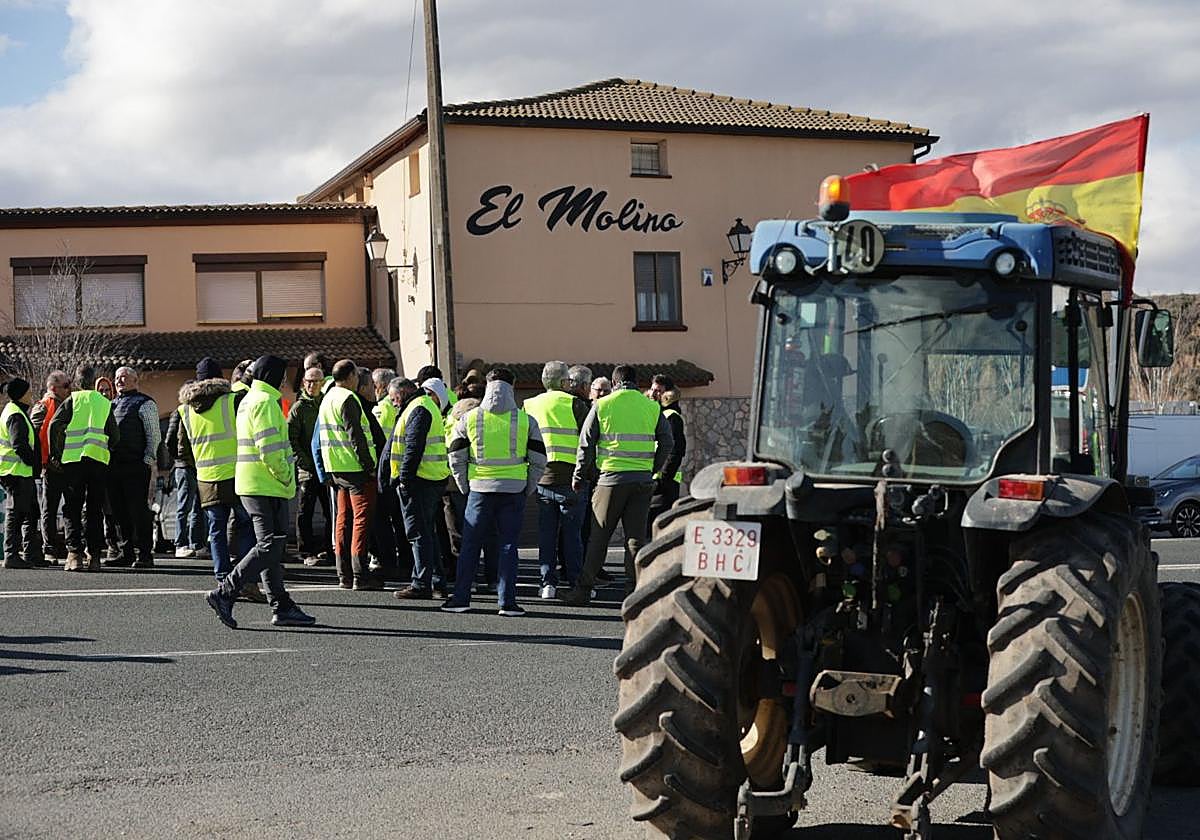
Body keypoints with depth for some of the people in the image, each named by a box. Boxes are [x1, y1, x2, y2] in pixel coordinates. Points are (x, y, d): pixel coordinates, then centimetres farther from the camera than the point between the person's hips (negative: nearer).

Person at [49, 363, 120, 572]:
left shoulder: (72, 401, 3)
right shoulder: (105, 403, 12)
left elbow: (54, 425, -7)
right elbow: (115, 436, 10)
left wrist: (55, 454, 2)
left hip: (73, 459, -2)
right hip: (99, 461, 2)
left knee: (72, 509, 3)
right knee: (94, 510, 8)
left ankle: (74, 554, -7)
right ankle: (94, 556, 4)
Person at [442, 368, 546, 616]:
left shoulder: (469, 419, 2)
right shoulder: (526, 421, 2)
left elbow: (456, 458, 4)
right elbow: (539, 461, 2)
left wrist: (466, 489, 13)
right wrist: (528, 489, 12)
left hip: (480, 489, 0)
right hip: (514, 491, 0)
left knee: (470, 545, 8)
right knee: (508, 545, 5)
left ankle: (460, 598, 10)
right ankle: (507, 601, 1)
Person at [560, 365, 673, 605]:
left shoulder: (602, 405, 1)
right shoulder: (652, 407, 6)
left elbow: (586, 444, 1)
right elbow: (666, 443, 6)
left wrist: (579, 477, 10)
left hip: (611, 478, -2)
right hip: (642, 481, 2)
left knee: (598, 537, 4)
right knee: (636, 538, 6)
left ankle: (583, 590, 7)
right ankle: (633, 591, 4)